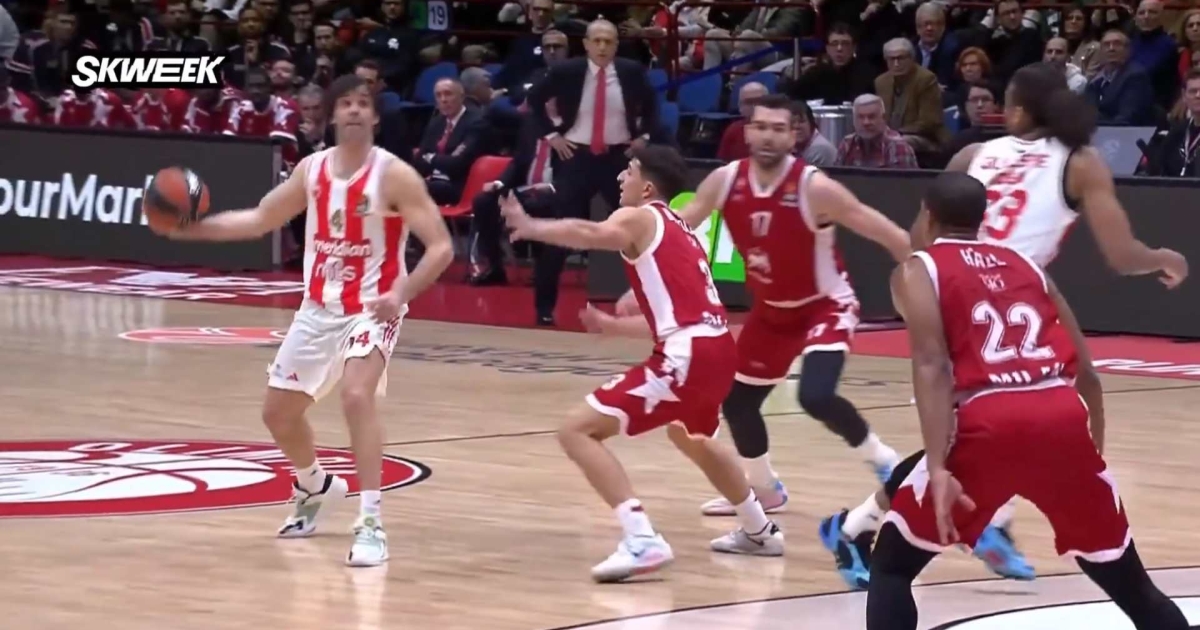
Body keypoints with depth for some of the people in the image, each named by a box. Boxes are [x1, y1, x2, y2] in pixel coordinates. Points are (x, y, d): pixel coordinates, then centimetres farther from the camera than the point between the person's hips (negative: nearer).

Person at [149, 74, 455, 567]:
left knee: (356, 396, -30)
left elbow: (441, 247, -18)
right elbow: (260, 220, 13)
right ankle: (316, 488, 43)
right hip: (319, 309, 6)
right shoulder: (312, 169, 1)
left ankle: (370, 523, -28)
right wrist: (193, 227, -1)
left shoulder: (394, 175, -15)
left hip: (372, 309, -6)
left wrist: (401, 293, -33)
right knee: (278, 411, 13)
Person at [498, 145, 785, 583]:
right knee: (691, 436, 40)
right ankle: (759, 531, 53)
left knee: (578, 431, -9)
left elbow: (589, 235, -26)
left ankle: (643, 541, -21)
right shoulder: (676, 230, 25)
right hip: (716, 349, 9)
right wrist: (612, 326, 27)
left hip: (687, 356, -9)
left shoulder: (637, 219, -1)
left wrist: (529, 227, -32)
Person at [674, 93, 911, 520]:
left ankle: (882, 460, -4)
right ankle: (765, 490, 33)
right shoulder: (724, 182, -12)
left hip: (826, 306, -6)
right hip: (771, 309, 6)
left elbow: (886, 234, -22)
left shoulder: (815, 188, -26)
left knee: (816, 396, -27)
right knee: (736, 399, 11)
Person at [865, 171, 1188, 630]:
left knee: (892, 563, 13)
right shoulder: (1026, 266, 27)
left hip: (990, 422, -4)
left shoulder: (918, 272, 12)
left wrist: (938, 469, -13)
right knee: (1126, 579, 18)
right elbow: (1082, 365, 22)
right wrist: (1095, 440, 36)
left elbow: (931, 367, -5)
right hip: (1064, 418, 4)